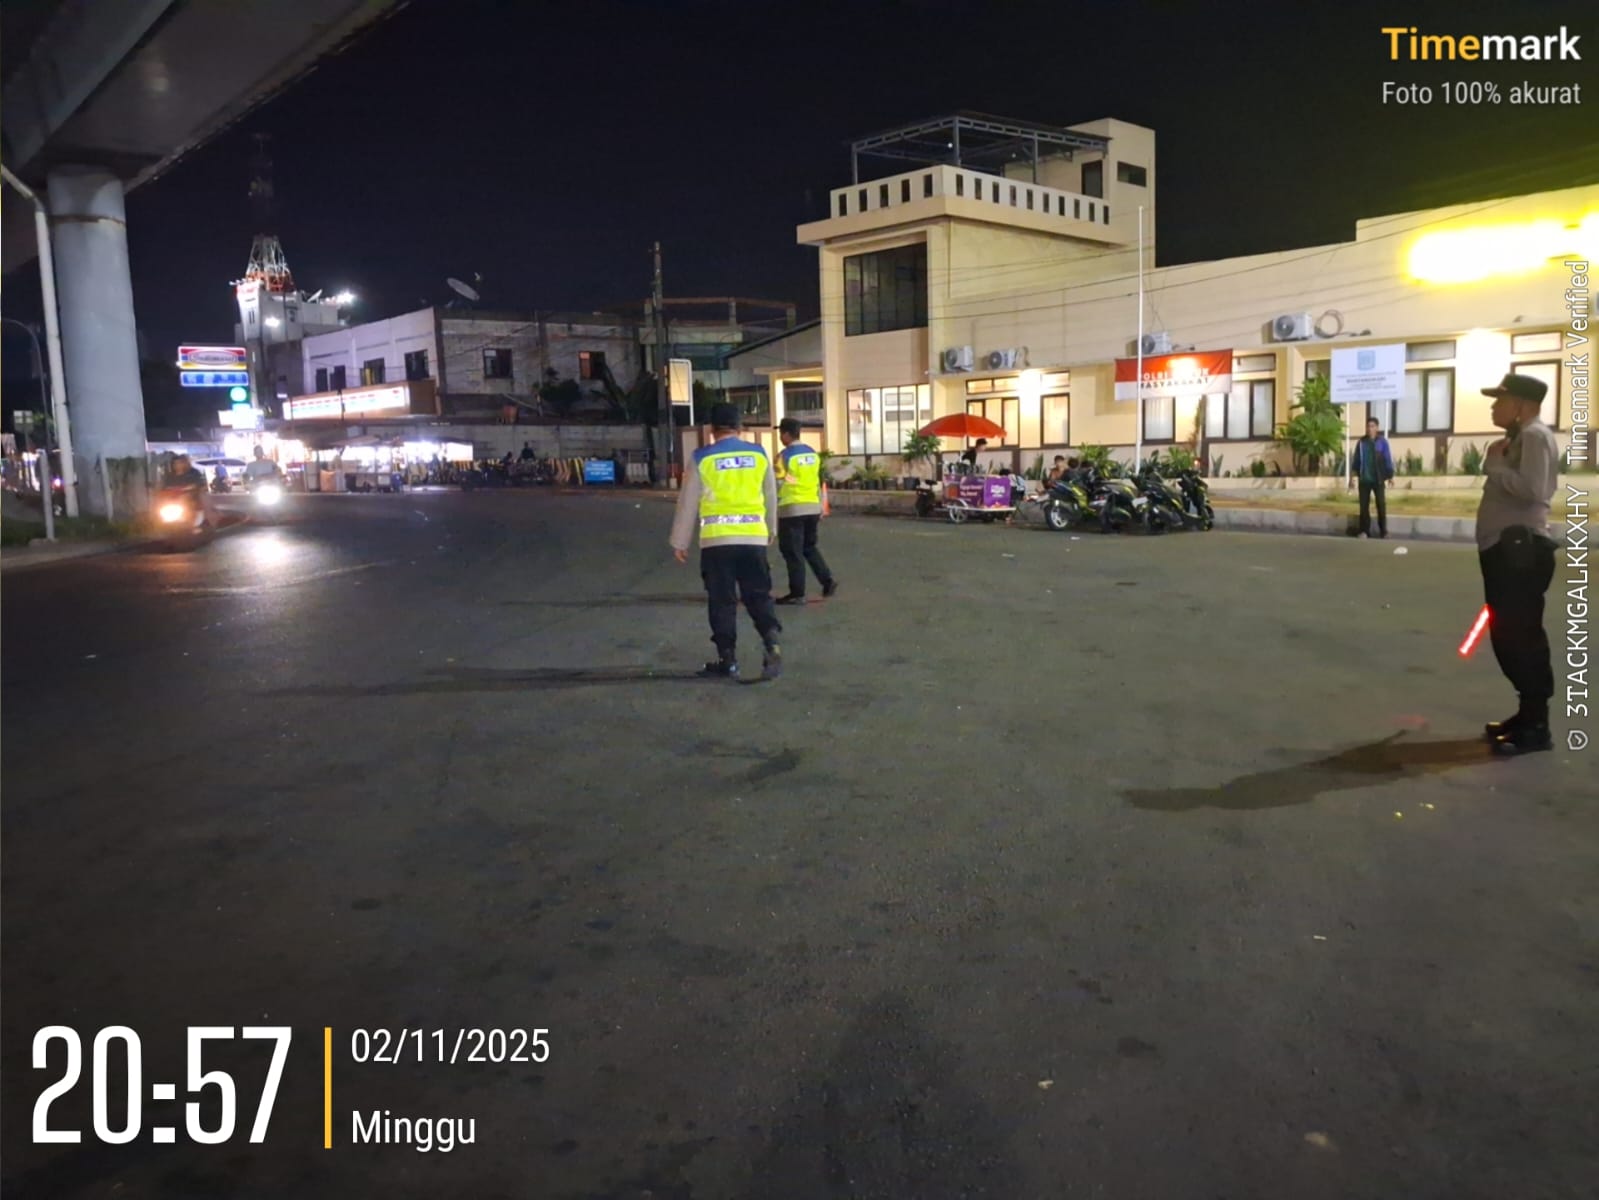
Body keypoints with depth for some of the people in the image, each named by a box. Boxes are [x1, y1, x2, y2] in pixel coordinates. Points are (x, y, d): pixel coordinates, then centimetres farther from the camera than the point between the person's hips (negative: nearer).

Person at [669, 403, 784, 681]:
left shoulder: (701, 458, -3)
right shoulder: (758, 454, 6)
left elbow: (688, 503, 2)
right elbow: (770, 496, 17)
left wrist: (680, 543, 11)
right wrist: (771, 529, 33)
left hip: (717, 539, -2)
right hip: (754, 536, 2)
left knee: (722, 600, 6)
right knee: (759, 596, 10)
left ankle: (728, 660, 9)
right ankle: (772, 645, -8)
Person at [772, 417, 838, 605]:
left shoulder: (785, 456, -11)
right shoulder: (813, 454, 10)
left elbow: (778, 486, -11)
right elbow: (818, 483, 15)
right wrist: (820, 508, 21)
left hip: (792, 509, -7)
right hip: (812, 507, 7)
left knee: (793, 553, 0)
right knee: (809, 547, 21)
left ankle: (797, 593, 3)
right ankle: (827, 580, 10)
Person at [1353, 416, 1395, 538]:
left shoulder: (1382, 442, -2)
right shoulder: (1361, 443, 5)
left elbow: (1388, 459, -1)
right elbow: (1357, 460, 8)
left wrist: (1390, 476, -4)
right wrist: (1354, 474, 3)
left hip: (1378, 479, -2)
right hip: (1364, 479, 2)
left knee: (1381, 505, 1)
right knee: (1364, 505, 3)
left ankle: (1383, 531, 9)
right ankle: (1364, 531, 9)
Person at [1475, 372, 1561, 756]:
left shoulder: (1535, 436, -11)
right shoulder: (1518, 438, 21)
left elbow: (1531, 489, -25)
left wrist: (1495, 465, -14)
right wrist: (1496, 463, 9)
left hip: (1521, 548, -11)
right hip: (1506, 548, 11)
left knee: (1522, 636, -8)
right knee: (1508, 635, 14)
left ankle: (1536, 727, -3)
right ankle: (1528, 713, 23)